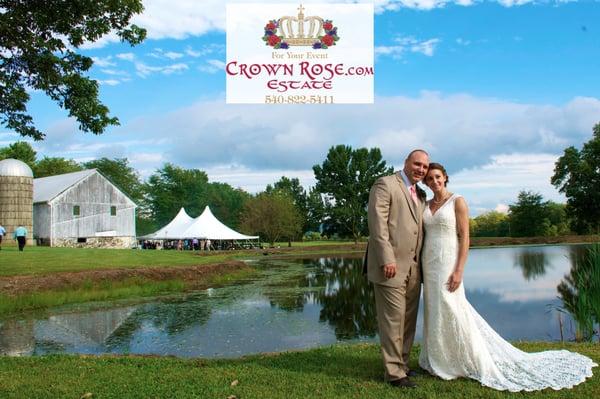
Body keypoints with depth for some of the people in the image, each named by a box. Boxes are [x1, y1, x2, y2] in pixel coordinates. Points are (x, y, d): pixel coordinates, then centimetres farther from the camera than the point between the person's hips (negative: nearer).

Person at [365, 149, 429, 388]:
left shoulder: (420, 194, 19)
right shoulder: (385, 185, -5)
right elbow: (377, 223, -14)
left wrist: (421, 263, 12)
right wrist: (387, 259, -20)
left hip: (413, 268, 8)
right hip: (390, 265, -8)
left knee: (409, 320, 13)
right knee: (393, 320, -4)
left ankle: (402, 363, 26)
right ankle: (394, 372, 6)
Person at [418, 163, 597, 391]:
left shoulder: (457, 201, -6)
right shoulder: (426, 205, 11)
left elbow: (465, 237, -10)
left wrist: (459, 270, -18)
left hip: (448, 263, -6)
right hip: (429, 265, 6)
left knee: (451, 312, -3)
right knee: (435, 312, 10)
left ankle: (475, 362, 13)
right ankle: (440, 360, 22)